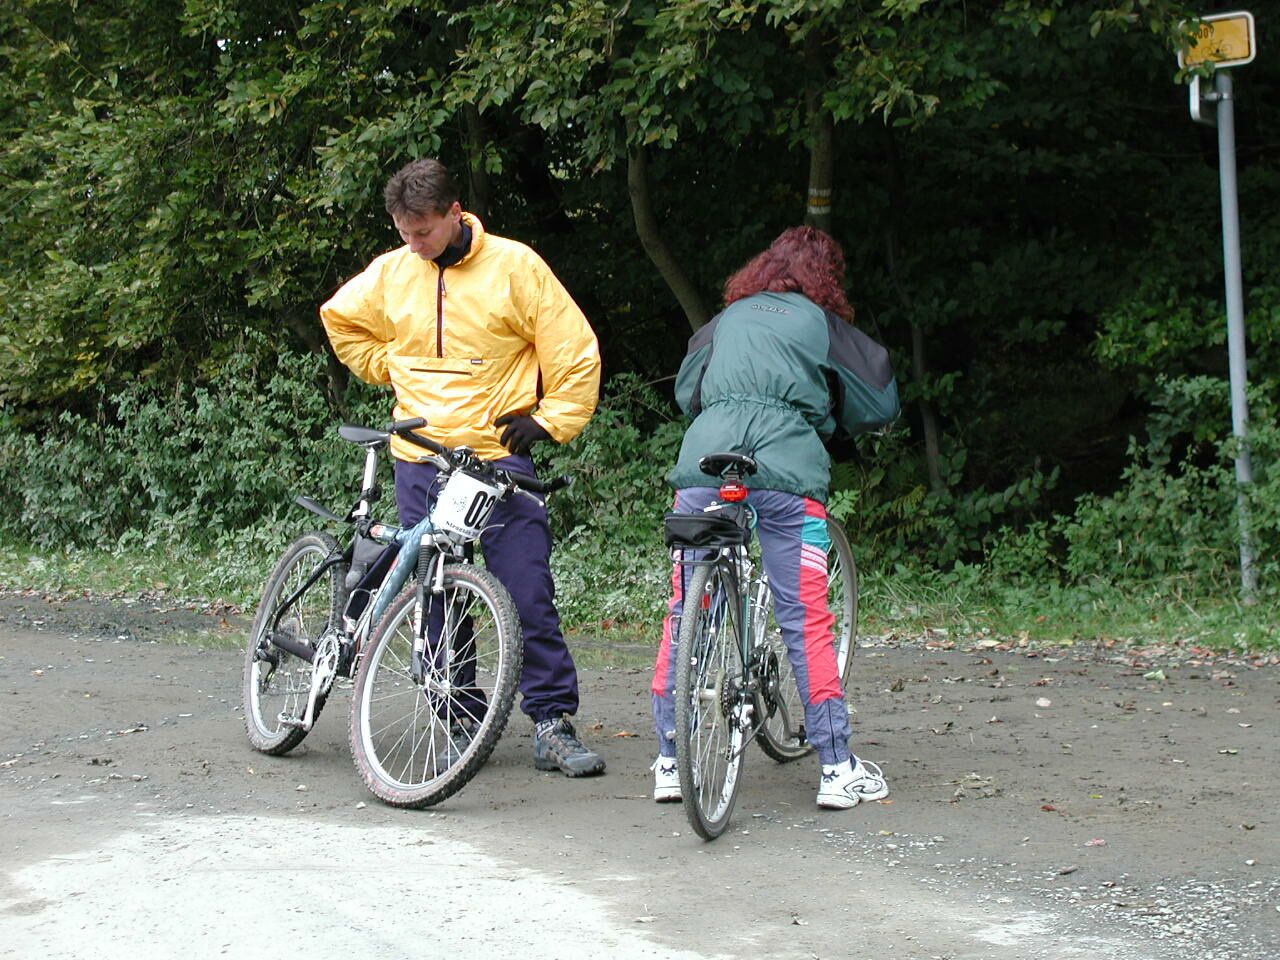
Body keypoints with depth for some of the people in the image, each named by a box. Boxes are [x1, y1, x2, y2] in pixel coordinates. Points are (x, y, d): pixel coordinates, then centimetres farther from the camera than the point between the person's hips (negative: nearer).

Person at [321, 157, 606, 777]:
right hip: (420, 461, 4)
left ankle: (553, 725, -2)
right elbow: (340, 319, 26)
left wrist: (551, 422, -4)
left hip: (500, 454, -3)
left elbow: (575, 352, 1)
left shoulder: (515, 266, -3)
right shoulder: (390, 272, 6)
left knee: (530, 597, -8)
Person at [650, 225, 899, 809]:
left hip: (703, 465, 3)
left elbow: (685, 391, 32)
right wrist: (833, 423, 36)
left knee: (684, 612, 9)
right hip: (786, 470, -3)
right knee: (806, 619, 1)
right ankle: (837, 769, 4)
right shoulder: (821, 322, 15)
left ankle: (670, 762, 12)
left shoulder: (729, 316, 24)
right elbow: (881, 401, 17)